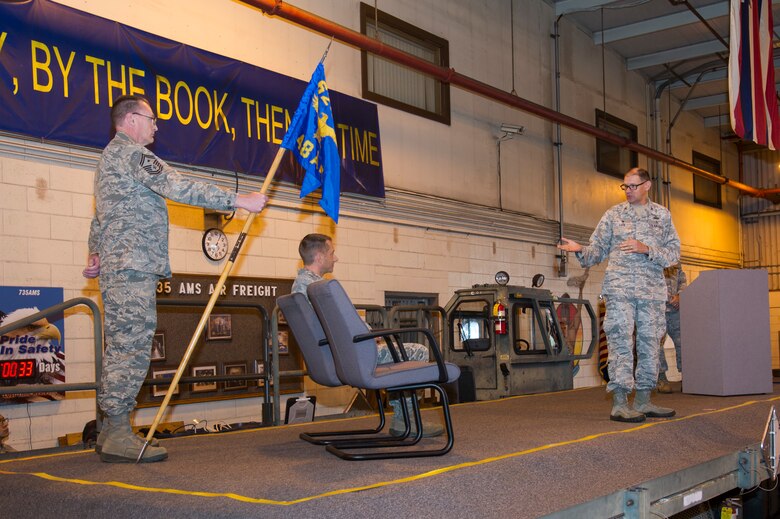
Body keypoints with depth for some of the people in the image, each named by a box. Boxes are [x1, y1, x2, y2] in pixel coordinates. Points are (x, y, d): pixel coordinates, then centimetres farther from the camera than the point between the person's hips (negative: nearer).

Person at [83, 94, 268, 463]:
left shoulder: (111, 156, 27)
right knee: (131, 348, -11)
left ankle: (112, 432, 12)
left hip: (117, 267, 10)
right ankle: (118, 436, -11)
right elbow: (178, 187, -19)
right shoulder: (131, 152, -7)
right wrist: (239, 201, -19)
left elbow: (99, 217, 30)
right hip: (133, 267, -10)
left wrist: (96, 253, 21)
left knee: (122, 349, 9)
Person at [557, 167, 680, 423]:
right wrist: (580, 250, -14)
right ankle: (619, 403, -10)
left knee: (650, 344, 7)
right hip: (620, 288, -3)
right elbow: (597, 250, 7)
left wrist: (647, 249, -10)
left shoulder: (663, 215, 12)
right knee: (621, 342, -9)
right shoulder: (613, 214, 9)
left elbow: (674, 251, 7)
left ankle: (643, 400, 16)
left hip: (652, 290, 3)